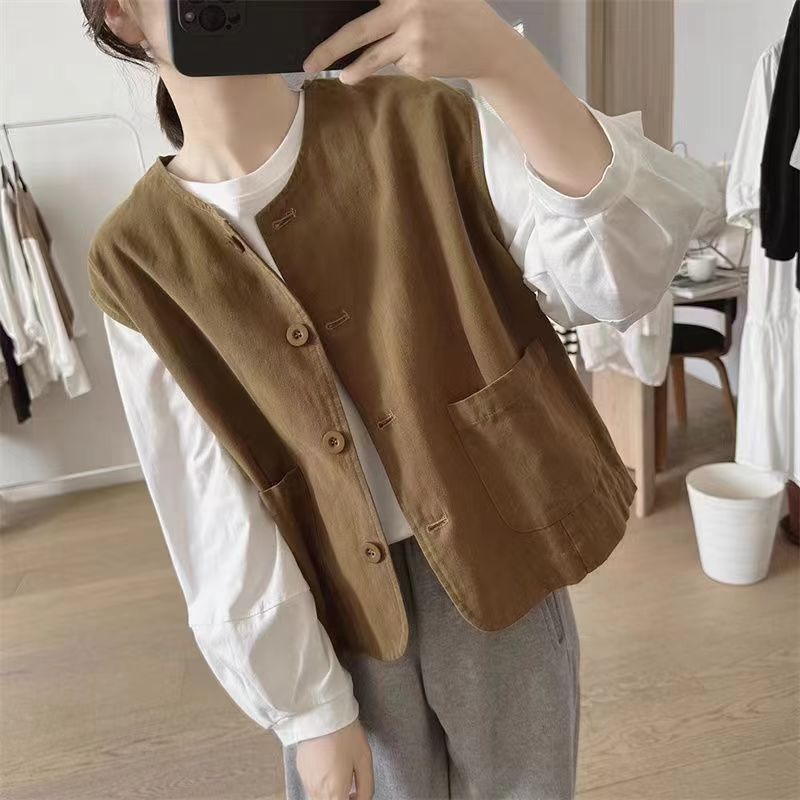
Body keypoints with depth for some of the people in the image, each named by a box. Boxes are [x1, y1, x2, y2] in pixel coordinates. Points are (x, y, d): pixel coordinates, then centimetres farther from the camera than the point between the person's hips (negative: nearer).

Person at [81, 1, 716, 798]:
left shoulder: (416, 124, -9)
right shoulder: (139, 258, -8)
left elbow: (620, 272, -23)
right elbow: (218, 522, -7)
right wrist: (306, 709, -4)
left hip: (500, 568, 1)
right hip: (338, 616, 0)